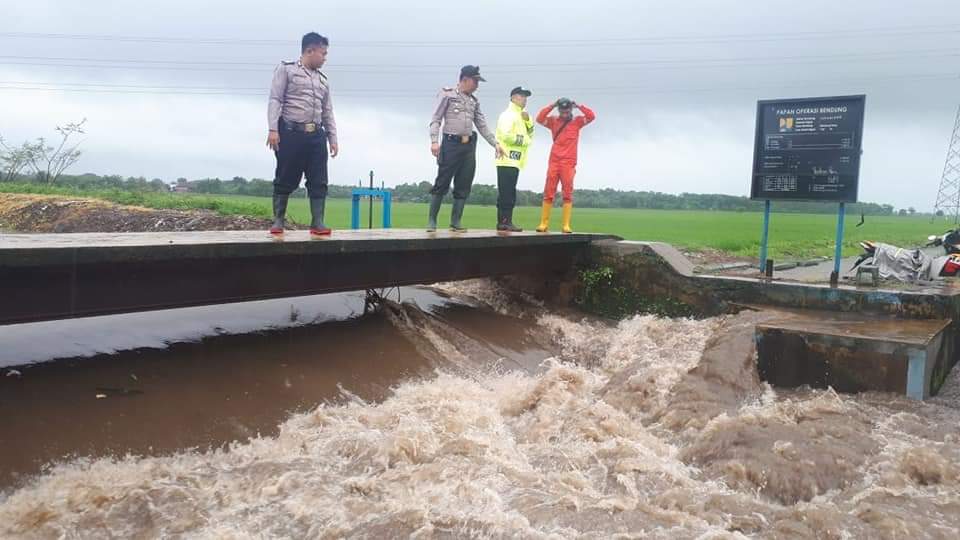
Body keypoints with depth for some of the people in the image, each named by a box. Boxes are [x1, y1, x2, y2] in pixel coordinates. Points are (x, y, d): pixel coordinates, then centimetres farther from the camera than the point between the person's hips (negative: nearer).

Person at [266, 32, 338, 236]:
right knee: (285, 180, -3)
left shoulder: (323, 80, 22)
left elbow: (328, 111, 21)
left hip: (316, 135, 5)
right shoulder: (286, 70, 6)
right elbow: (275, 100, -3)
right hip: (291, 133, -5)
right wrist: (273, 129, -14)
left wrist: (332, 138, 12)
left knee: (319, 181, -2)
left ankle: (317, 223, 0)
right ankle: (278, 221, 6)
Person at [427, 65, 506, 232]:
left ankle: (455, 222, 8)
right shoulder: (447, 94, 2)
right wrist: (434, 141, -15)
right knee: (442, 183, -6)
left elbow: (482, 124, 19)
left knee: (464, 186, 2)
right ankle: (431, 220, 2)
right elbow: (436, 119, -3)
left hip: (469, 146, 6)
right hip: (451, 143, -5)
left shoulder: (474, 101, 17)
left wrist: (495, 143, 12)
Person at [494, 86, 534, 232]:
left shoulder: (521, 116, 22)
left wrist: (528, 121, 1)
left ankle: (505, 222, 9)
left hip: (514, 161, 10)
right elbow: (506, 136, -19)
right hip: (507, 160, -10)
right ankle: (504, 222, -13)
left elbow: (530, 135, 18)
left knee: (509, 194, 8)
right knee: (506, 193, -11)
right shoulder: (508, 115, -7)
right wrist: (524, 140, -8)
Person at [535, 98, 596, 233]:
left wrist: (578, 106, -5)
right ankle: (543, 223, 2)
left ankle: (566, 225, -5)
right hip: (554, 162, 1)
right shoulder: (553, 121, 10)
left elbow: (591, 116, -5)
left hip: (569, 163, -1)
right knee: (548, 193, 0)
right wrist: (552, 106, -7)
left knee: (568, 194, -4)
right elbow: (539, 119, -4)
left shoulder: (577, 121, 8)